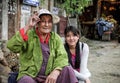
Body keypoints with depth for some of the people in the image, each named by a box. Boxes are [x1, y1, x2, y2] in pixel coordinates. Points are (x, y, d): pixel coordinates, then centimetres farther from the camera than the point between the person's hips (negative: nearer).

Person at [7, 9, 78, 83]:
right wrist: (28, 26, -21)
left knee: (68, 69, -21)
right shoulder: (28, 35, -3)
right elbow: (12, 46, -19)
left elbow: (62, 56, -5)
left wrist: (56, 72, -25)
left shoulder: (55, 38, 6)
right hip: (29, 77, -2)